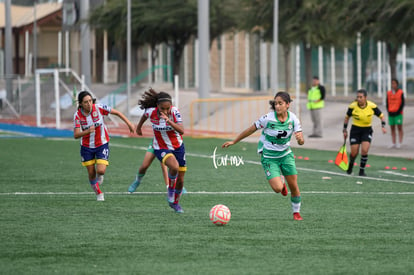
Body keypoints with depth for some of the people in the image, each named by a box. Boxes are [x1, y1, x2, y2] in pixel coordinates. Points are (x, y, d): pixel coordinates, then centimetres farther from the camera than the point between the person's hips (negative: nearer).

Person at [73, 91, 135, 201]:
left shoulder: (98, 108, -19)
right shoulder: (77, 115, -16)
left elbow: (117, 112, -8)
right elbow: (76, 135, -20)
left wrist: (129, 123, -11)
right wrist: (87, 131, -39)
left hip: (102, 144, -1)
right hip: (87, 146, 1)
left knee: (101, 171, -15)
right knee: (91, 173, 4)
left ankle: (99, 176, 24)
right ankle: (98, 193, 31)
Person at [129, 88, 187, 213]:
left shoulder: (175, 112, -21)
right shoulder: (151, 112, -19)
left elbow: (182, 131, -31)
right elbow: (145, 115, 7)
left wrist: (169, 121, -45)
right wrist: (139, 126, 24)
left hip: (178, 147, 2)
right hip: (161, 149, -2)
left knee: (180, 180, 7)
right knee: (174, 166, -33)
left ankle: (175, 203, 35)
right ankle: (171, 188, -4)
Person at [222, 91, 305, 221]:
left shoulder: (293, 118, -11)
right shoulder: (268, 118, -21)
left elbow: (301, 142, -10)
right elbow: (250, 130, -9)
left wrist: (300, 138, -35)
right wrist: (234, 141, -3)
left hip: (286, 154, 3)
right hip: (269, 156, -3)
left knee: (294, 186, 0)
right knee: (277, 188, -17)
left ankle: (296, 212, 25)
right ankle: (281, 183, 22)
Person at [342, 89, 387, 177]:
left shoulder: (372, 106, -13)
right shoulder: (352, 106, -12)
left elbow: (381, 116, 0)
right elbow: (347, 117, 5)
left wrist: (383, 126, -15)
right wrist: (345, 130, 5)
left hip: (367, 131, 0)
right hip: (355, 130, 0)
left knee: (364, 150, -18)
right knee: (354, 153, -2)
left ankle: (362, 170, -1)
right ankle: (350, 165, 31)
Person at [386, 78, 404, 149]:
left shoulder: (400, 93, -2)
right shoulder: (388, 93, 8)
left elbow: (402, 103, -3)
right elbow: (387, 103, 11)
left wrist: (398, 111, -10)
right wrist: (389, 111, -1)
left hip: (398, 113, -4)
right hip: (391, 113, 4)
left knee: (399, 128, -5)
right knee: (392, 128, 5)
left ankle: (400, 142, -3)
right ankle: (394, 143, 9)